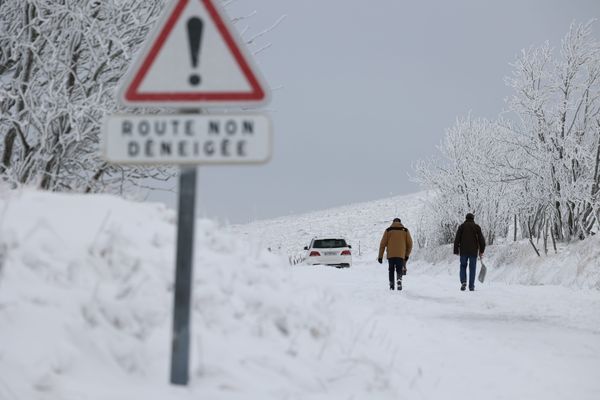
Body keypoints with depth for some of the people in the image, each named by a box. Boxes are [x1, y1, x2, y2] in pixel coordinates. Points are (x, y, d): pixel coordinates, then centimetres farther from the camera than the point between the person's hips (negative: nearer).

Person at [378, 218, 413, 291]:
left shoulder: (388, 230, 7)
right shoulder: (405, 231, 9)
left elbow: (383, 244, 4)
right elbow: (410, 244, 7)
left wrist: (380, 256, 7)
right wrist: (407, 255, 19)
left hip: (390, 255, 0)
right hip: (401, 255, 0)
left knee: (391, 270, 15)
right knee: (399, 270, 6)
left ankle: (391, 285, 11)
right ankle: (399, 279, -22)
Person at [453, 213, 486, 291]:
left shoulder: (462, 226, 3)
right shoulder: (477, 227, 4)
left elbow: (457, 239, -1)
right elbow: (481, 240, 1)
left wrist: (456, 251, 4)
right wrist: (481, 251, 8)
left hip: (463, 251, 0)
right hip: (473, 252, 0)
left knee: (463, 266, 13)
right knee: (472, 268, 6)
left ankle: (463, 282, -8)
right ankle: (471, 286, 3)